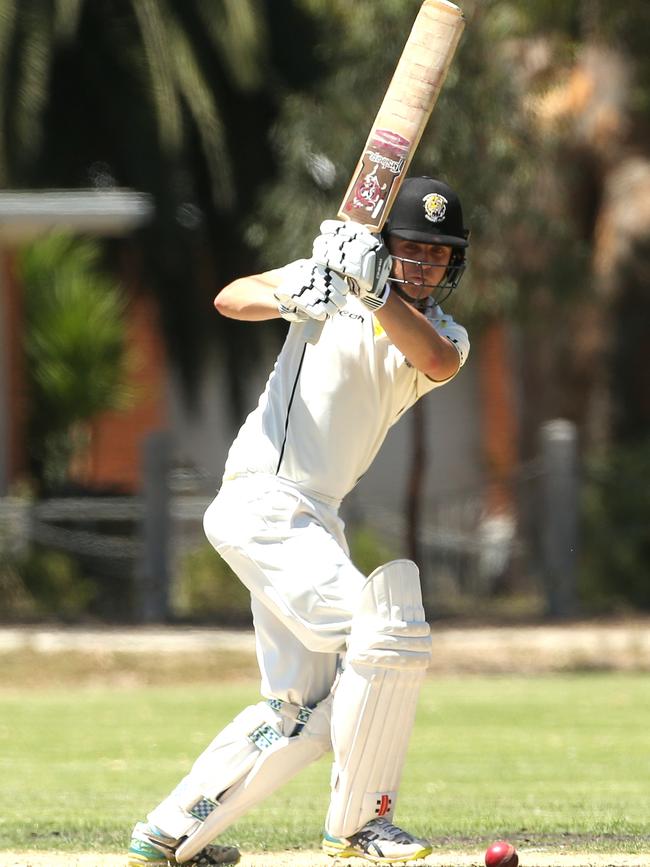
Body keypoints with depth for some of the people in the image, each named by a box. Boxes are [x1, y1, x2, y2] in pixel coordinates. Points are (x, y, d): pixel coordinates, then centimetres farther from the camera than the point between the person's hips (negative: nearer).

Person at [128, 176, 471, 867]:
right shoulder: (340, 266, -1)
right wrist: (290, 297, -34)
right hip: (264, 499, -7)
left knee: (299, 712, 8)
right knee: (390, 634, -19)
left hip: (314, 521, 7)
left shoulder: (445, 333, 11)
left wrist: (377, 292, -32)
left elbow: (437, 361, -15)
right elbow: (230, 299, -12)